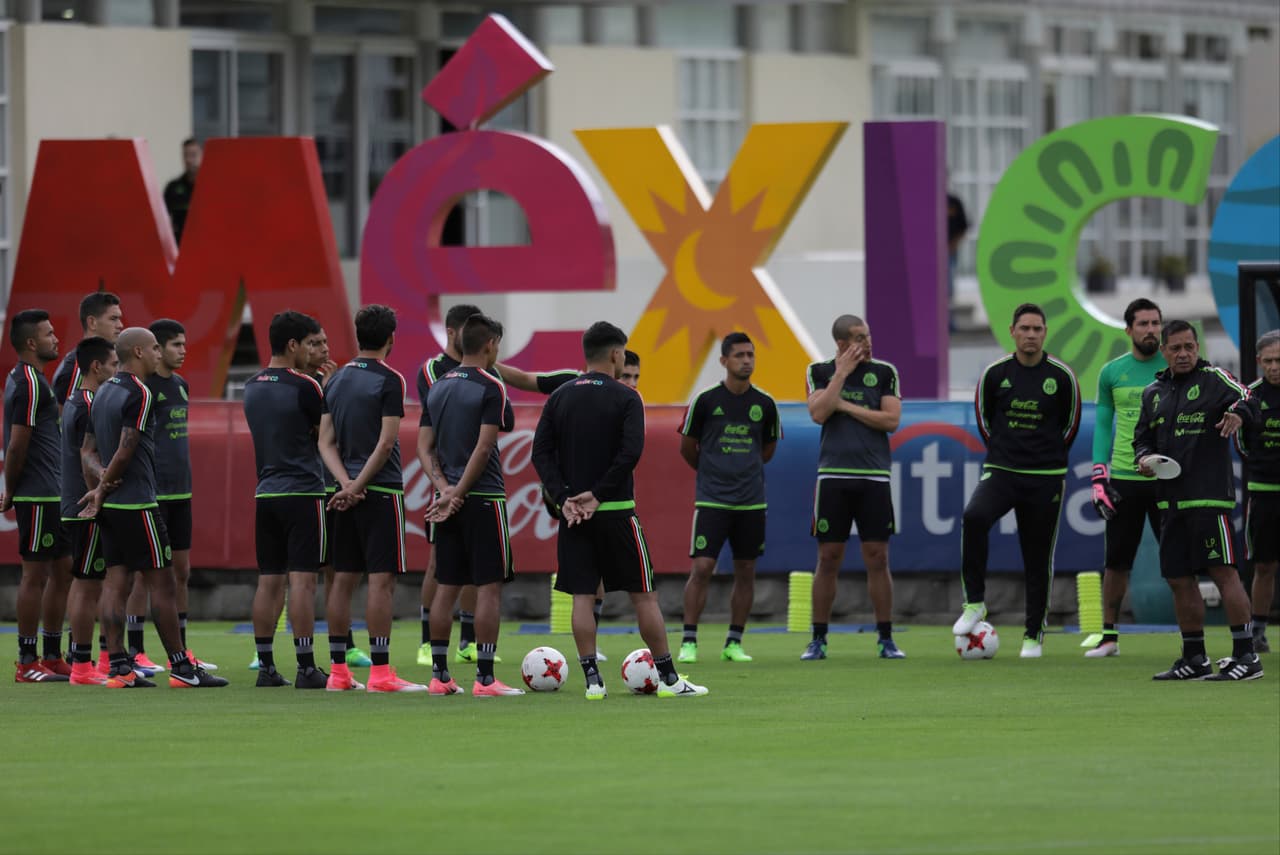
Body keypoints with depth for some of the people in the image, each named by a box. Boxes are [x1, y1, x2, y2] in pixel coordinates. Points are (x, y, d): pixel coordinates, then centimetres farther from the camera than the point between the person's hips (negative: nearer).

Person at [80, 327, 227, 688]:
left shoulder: (102, 393, 14)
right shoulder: (139, 395, -14)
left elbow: (89, 450, 14)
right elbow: (125, 450, -18)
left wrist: (101, 481, -2)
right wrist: (102, 489, -7)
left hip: (110, 506, 9)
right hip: (136, 504, -9)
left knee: (115, 580, 5)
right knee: (161, 582, -4)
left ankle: (118, 667, 2)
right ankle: (181, 668, -2)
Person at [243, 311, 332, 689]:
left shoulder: (253, 387, 9)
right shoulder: (303, 387, -12)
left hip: (265, 494, 7)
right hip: (302, 492, -7)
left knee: (268, 581, 8)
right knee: (302, 580, -6)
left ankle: (266, 666, 8)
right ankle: (306, 668, -7)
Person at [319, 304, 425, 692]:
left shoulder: (337, 380, 11)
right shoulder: (389, 380, -9)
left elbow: (326, 442, 7)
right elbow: (386, 442, -15)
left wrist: (347, 483, -3)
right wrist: (357, 487, -11)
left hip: (347, 493, 7)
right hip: (381, 490, -7)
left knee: (343, 580, 8)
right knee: (381, 580, -7)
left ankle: (338, 670, 9)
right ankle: (380, 671, -10)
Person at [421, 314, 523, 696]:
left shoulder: (438, 387, 11)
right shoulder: (491, 388, -9)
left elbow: (427, 447, 8)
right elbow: (483, 447, -15)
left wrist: (445, 488, -2)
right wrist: (457, 494, -11)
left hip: (447, 500, 6)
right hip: (483, 497, -6)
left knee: (446, 587, 9)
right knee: (489, 587, -3)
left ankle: (440, 675, 9)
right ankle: (485, 678, -6)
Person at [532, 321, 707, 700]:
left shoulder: (560, 398, 7)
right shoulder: (625, 398, -6)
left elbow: (541, 452, 0)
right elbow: (630, 452, -17)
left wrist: (564, 497, -6)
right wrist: (598, 495, -13)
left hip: (573, 511, 3)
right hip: (616, 512, -3)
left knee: (581, 595, 5)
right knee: (644, 594, 3)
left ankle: (592, 679, -1)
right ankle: (668, 679, 6)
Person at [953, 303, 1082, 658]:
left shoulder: (1061, 376, -2)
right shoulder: (995, 373, 0)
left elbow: (1071, 422, 12)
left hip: (1045, 479, 0)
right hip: (1000, 470, 0)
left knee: (1038, 559, 3)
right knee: (974, 518, -30)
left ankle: (1034, 635, 16)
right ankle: (974, 602, -18)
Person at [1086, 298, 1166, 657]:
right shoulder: (1112, 372, 7)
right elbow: (1104, 424, 11)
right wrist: (1099, 476, 3)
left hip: (1167, 477, -2)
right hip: (1123, 477, 2)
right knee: (1116, 561, 5)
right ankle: (1109, 636, 15)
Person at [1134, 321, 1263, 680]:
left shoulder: (1213, 379, -2)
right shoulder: (1154, 393, 17)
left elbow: (1247, 401, -18)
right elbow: (1142, 436, 24)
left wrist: (1238, 413, -42)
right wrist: (1144, 457, 2)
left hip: (1210, 495, -7)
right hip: (1171, 499, 7)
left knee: (1224, 572, -12)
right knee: (1179, 580, 9)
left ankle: (1246, 656, -10)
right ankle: (1194, 660, 18)